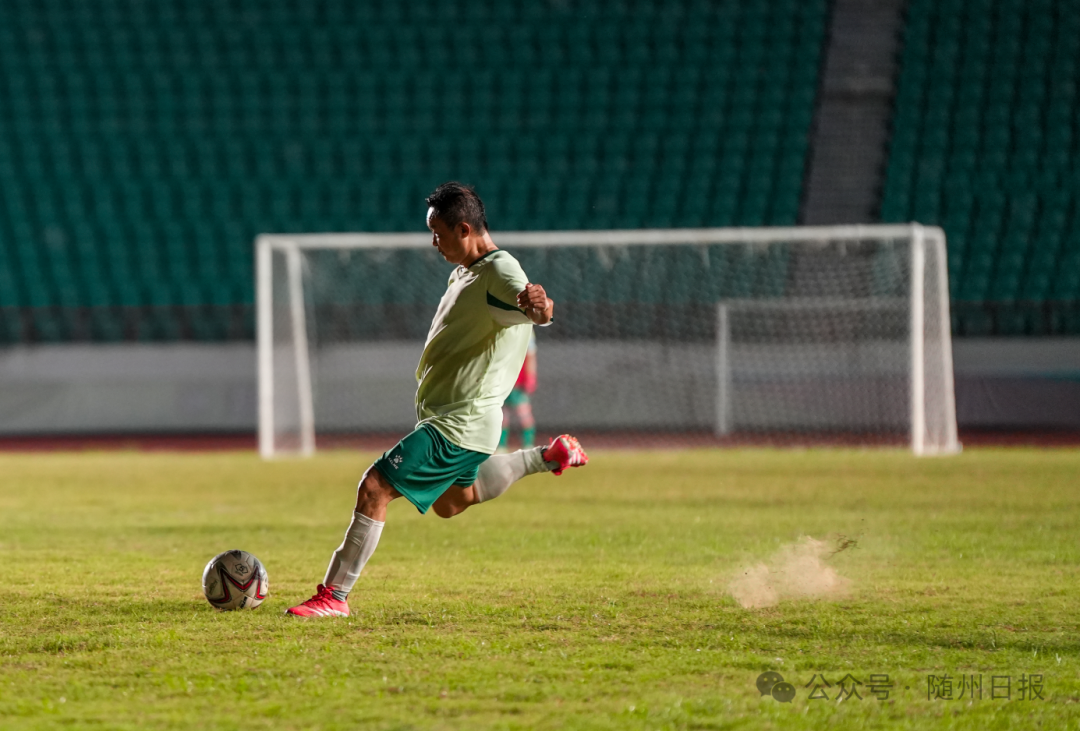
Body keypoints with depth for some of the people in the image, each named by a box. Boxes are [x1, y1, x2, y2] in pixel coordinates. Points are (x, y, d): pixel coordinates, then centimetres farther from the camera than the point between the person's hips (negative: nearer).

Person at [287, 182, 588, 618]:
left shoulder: (501, 273, -20)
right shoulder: (465, 271, 10)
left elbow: (538, 314, -41)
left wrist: (537, 305, -63)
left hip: (459, 424, -11)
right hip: (448, 415, 11)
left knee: (375, 488, -16)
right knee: (450, 503, 31)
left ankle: (334, 596, -12)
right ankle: (548, 458, 35)